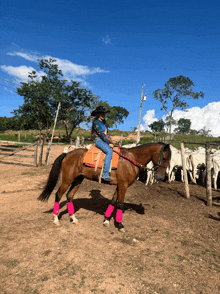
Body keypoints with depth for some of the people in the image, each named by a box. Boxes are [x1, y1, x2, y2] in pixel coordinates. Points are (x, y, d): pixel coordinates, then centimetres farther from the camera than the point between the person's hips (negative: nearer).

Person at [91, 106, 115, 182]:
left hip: (105, 141, 9)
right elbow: (101, 134, -14)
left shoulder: (104, 122, 21)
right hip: (99, 141, -9)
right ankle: (105, 174, -34)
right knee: (109, 151, -32)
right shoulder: (96, 122, -5)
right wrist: (109, 143, -17)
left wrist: (111, 141, 6)